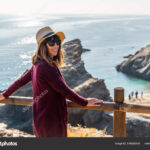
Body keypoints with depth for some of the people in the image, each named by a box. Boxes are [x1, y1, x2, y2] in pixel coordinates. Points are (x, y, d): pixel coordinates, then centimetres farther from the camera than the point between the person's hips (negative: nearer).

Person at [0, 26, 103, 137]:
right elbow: (64, 90, -20)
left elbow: (22, 80, 17)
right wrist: (85, 102, -8)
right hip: (51, 123, -9)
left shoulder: (39, 64, 6)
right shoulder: (46, 67, -22)